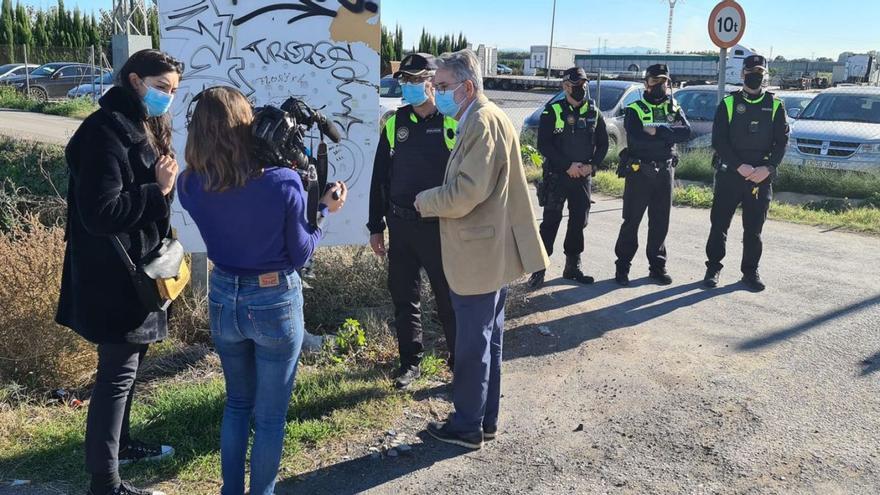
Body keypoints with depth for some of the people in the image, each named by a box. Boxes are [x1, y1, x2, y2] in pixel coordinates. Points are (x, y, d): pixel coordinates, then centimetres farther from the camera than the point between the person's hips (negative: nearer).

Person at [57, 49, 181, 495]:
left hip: (136, 269, 10)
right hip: (114, 276, -10)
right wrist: (158, 190, -21)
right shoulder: (105, 131, -18)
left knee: (128, 363, 20)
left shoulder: (141, 126, 12)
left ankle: (120, 443, 38)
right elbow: (100, 212, -26)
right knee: (118, 372, -4)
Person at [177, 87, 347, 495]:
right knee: (269, 414, 14)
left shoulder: (191, 185, -11)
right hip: (276, 303, -4)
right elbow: (300, 254, -11)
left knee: (237, 402, 26)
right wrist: (324, 210, 1)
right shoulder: (283, 182, -21)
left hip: (223, 300, 4)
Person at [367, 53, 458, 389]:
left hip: (441, 228, -4)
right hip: (401, 226, 4)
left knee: (450, 299, 6)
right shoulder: (394, 123, 6)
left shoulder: (454, 123, -6)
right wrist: (376, 226, 9)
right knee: (404, 298, 13)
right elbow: (380, 177, 10)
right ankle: (410, 362, 30)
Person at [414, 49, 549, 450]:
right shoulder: (481, 120, 15)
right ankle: (486, 419, 32)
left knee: (473, 345, 3)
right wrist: (436, 199, 7)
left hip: (479, 256, -10)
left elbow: (468, 192, -25)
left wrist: (426, 201, -10)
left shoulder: (483, 122, -18)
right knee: (487, 339, 18)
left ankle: (467, 427, 18)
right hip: (491, 251, 10)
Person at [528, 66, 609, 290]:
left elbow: (603, 144, 10)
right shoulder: (553, 111, -6)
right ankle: (539, 269, 3)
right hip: (557, 176, -4)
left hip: (583, 177, 4)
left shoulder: (594, 113, 7)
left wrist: (591, 165, -6)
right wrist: (567, 165, -15)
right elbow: (543, 144, -11)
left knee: (579, 222, 10)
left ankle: (573, 267, 22)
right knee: (551, 221, -4)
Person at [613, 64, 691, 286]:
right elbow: (636, 138, -19)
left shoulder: (674, 109, 11)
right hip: (639, 172, -3)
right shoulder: (634, 110, -1)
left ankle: (657, 266, 19)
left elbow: (686, 132, -9)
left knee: (660, 222, 9)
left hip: (665, 172, 4)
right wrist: (667, 138, -12)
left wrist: (657, 131, -18)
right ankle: (622, 266, 9)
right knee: (632, 221, 1)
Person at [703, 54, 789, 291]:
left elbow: (782, 141, 3)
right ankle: (714, 267, 15)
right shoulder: (729, 103, 2)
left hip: (762, 176, 1)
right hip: (729, 174, -1)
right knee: (719, 224, 3)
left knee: (754, 227, 6)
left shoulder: (775, 105, 6)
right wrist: (740, 166, -15)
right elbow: (718, 140, -5)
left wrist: (767, 168, -12)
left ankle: (750, 271, 18)